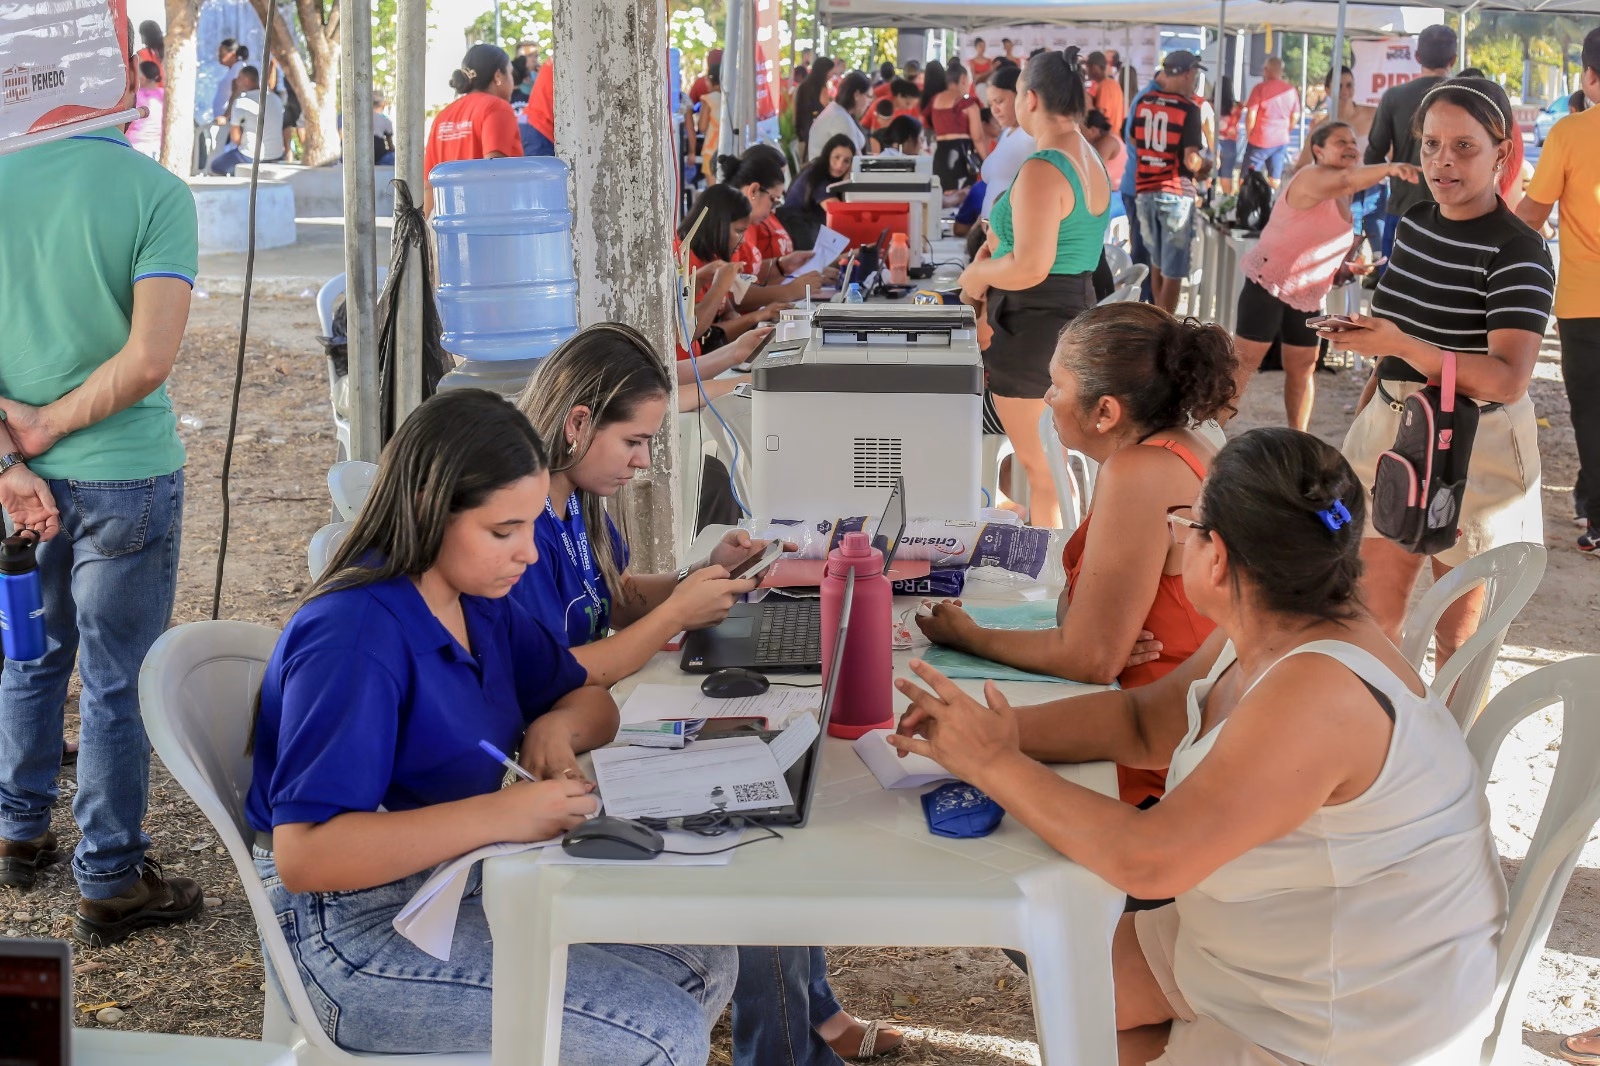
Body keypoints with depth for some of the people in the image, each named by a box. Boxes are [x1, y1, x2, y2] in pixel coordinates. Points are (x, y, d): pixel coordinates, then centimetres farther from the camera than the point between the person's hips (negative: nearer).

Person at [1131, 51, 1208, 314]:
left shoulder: (1143, 102, 4)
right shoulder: (1189, 109, -13)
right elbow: (1190, 159, -17)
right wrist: (1204, 168, 3)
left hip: (1145, 191, 6)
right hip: (1176, 193, -6)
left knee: (1157, 263, 21)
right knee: (1173, 270, 0)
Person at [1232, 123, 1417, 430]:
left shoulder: (1351, 198, 8)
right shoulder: (1312, 178, -19)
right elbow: (1344, 181, -42)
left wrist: (1348, 266, 2)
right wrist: (1387, 169, -57)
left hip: (1308, 293, 8)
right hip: (1269, 282, -8)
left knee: (1303, 367, 10)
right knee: (1245, 361, -6)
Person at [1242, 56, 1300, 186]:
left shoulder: (1261, 88, -11)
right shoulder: (1292, 90, 3)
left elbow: (1251, 115, -12)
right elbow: (1295, 116, 10)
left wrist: (1248, 134, 3)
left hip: (1260, 140, -4)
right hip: (1282, 141, 5)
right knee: (1275, 179, 9)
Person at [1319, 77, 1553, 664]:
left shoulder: (1517, 252, -17)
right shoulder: (1413, 223, 5)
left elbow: (1508, 380, -28)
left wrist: (1399, 345, -36)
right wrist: (1365, 412, 21)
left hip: (1474, 453, -6)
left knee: (1460, 629, 7)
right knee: (1371, 613, 11)